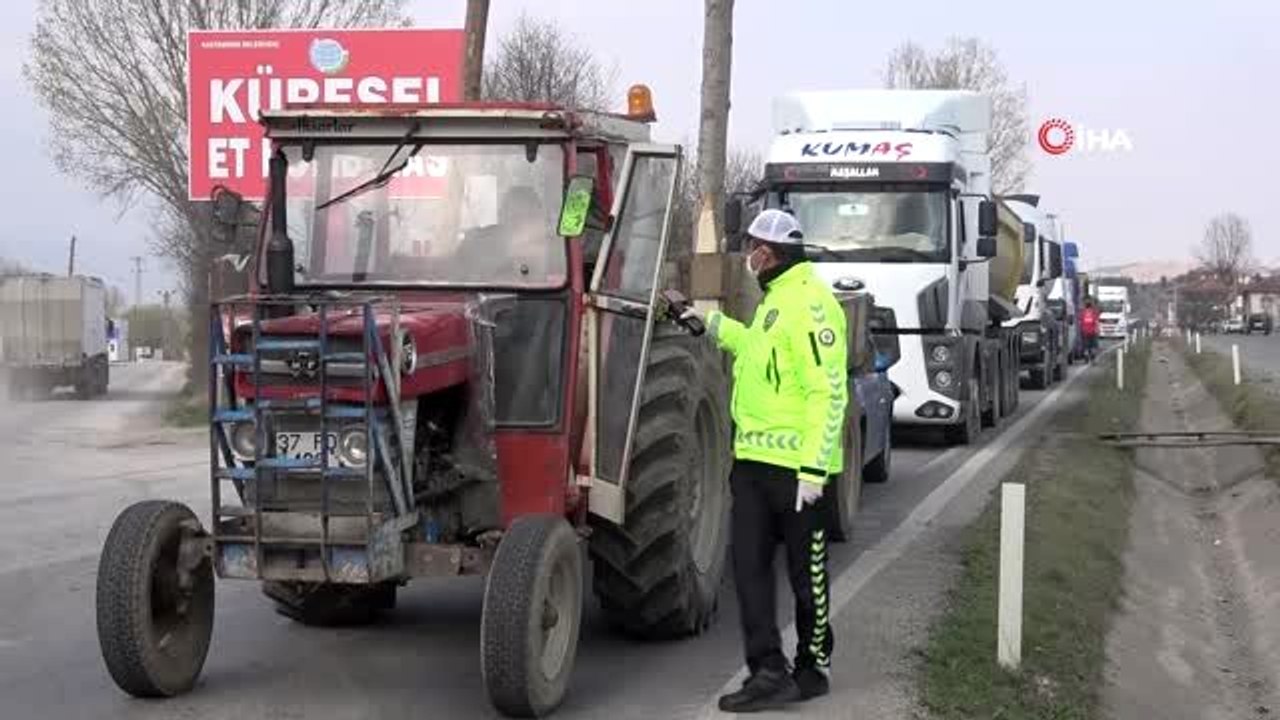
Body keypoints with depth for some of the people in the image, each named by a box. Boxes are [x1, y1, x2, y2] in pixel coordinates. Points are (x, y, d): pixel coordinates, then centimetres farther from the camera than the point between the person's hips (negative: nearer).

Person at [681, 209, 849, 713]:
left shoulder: (810, 303, -17)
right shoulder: (775, 299, 15)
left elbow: (828, 392, -21)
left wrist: (814, 468, -24)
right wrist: (715, 324, 36)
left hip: (795, 466, -9)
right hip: (754, 458, 9)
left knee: (806, 573, 6)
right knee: (749, 565, 4)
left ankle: (812, 668, 20)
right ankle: (769, 672, 6)